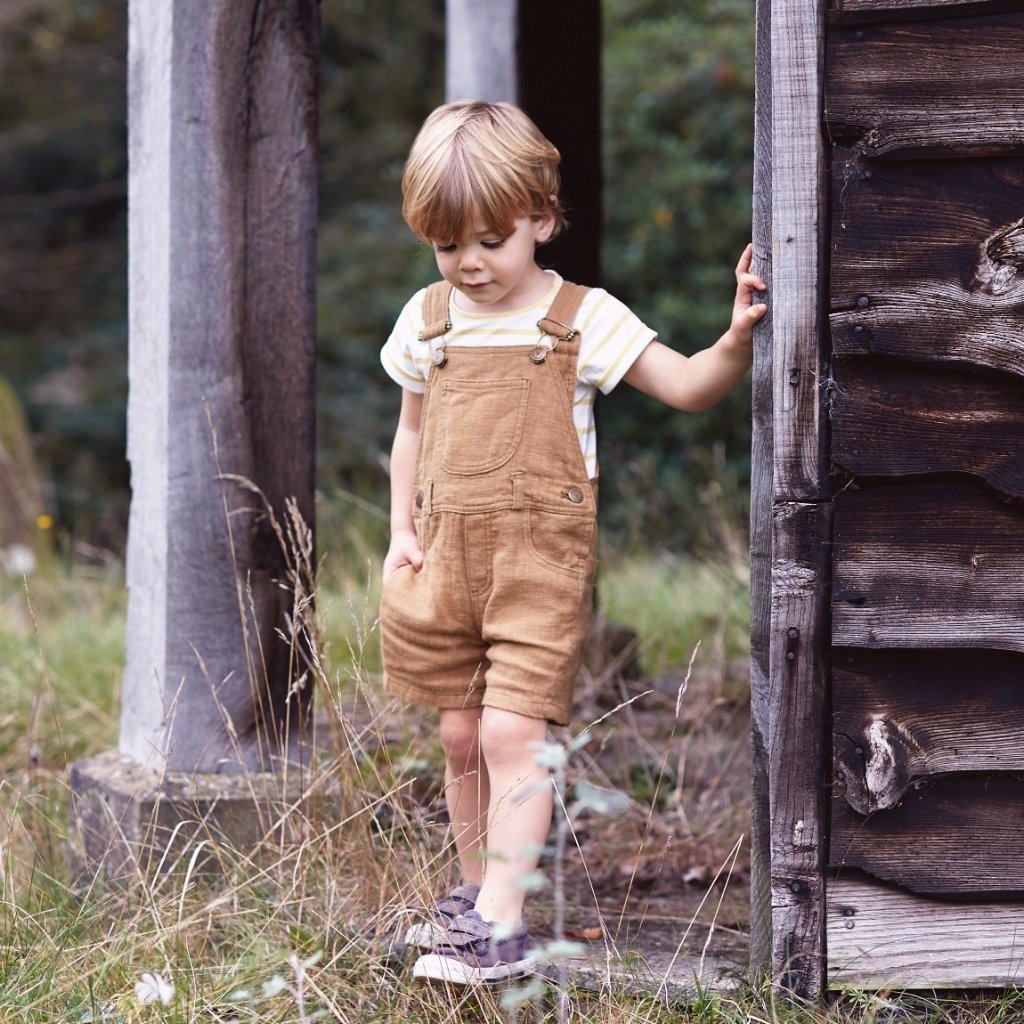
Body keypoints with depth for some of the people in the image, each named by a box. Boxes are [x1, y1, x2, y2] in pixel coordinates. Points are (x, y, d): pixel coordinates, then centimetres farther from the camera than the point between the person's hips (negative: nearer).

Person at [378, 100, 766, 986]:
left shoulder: (581, 319, -3)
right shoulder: (428, 320, 9)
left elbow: (687, 387, -6)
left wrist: (738, 340, -24)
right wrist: (403, 531, 12)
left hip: (540, 556, -4)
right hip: (446, 557, 4)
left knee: (511, 733, -13)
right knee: (461, 737, 11)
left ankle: (501, 927, -13)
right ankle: (475, 890, 27)